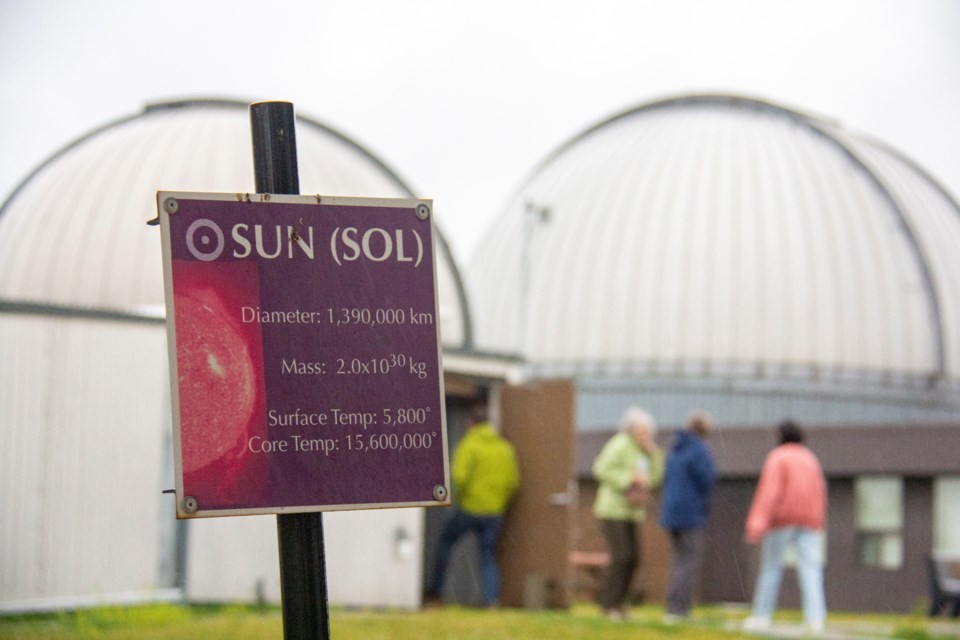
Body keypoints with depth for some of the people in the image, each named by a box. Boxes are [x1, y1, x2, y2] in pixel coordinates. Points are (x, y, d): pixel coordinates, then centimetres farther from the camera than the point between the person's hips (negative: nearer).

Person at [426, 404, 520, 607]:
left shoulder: (469, 445, -9)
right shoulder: (505, 448, 7)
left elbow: (460, 476, -20)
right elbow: (513, 481, 5)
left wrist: (459, 496, -4)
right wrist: (500, 501, 14)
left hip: (469, 508, -4)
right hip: (494, 512, 4)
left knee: (445, 543, 16)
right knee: (488, 556, 11)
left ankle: (435, 591, 17)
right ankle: (492, 598, -6)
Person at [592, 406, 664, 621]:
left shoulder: (642, 450, 11)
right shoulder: (620, 445, -13)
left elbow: (654, 478, 9)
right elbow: (601, 469, -20)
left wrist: (653, 453, -4)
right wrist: (630, 477, -22)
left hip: (631, 512, 8)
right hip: (612, 509, -8)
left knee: (633, 559, 2)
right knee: (621, 557, -15)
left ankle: (617, 602, 12)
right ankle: (608, 604, -7)